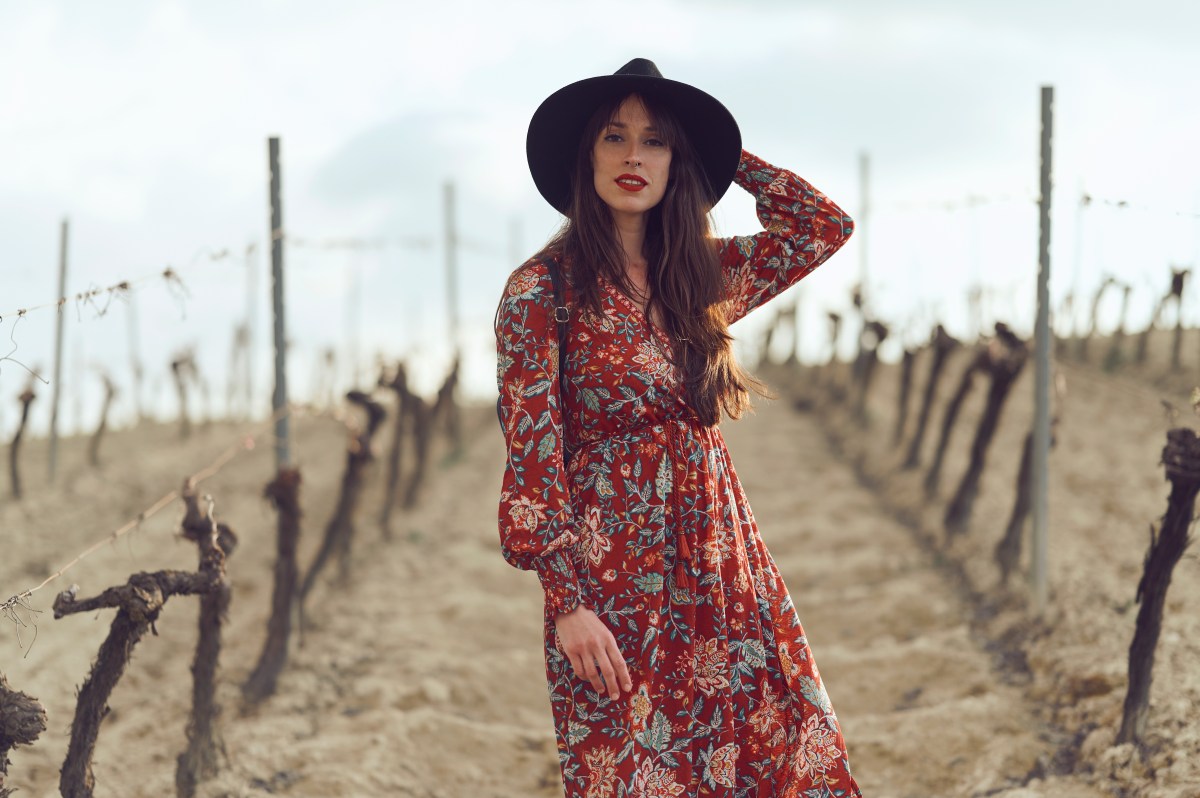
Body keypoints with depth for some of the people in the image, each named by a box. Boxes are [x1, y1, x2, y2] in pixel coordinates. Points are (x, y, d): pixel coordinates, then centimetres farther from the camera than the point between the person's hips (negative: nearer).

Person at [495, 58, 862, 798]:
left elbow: (826, 225, 17)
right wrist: (568, 602, -15)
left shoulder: (701, 274, 10)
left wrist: (723, 156, 12)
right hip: (613, 586, -5)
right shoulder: (543, 289, -5)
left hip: (725, 576, 5)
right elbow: (531, 457, -9)